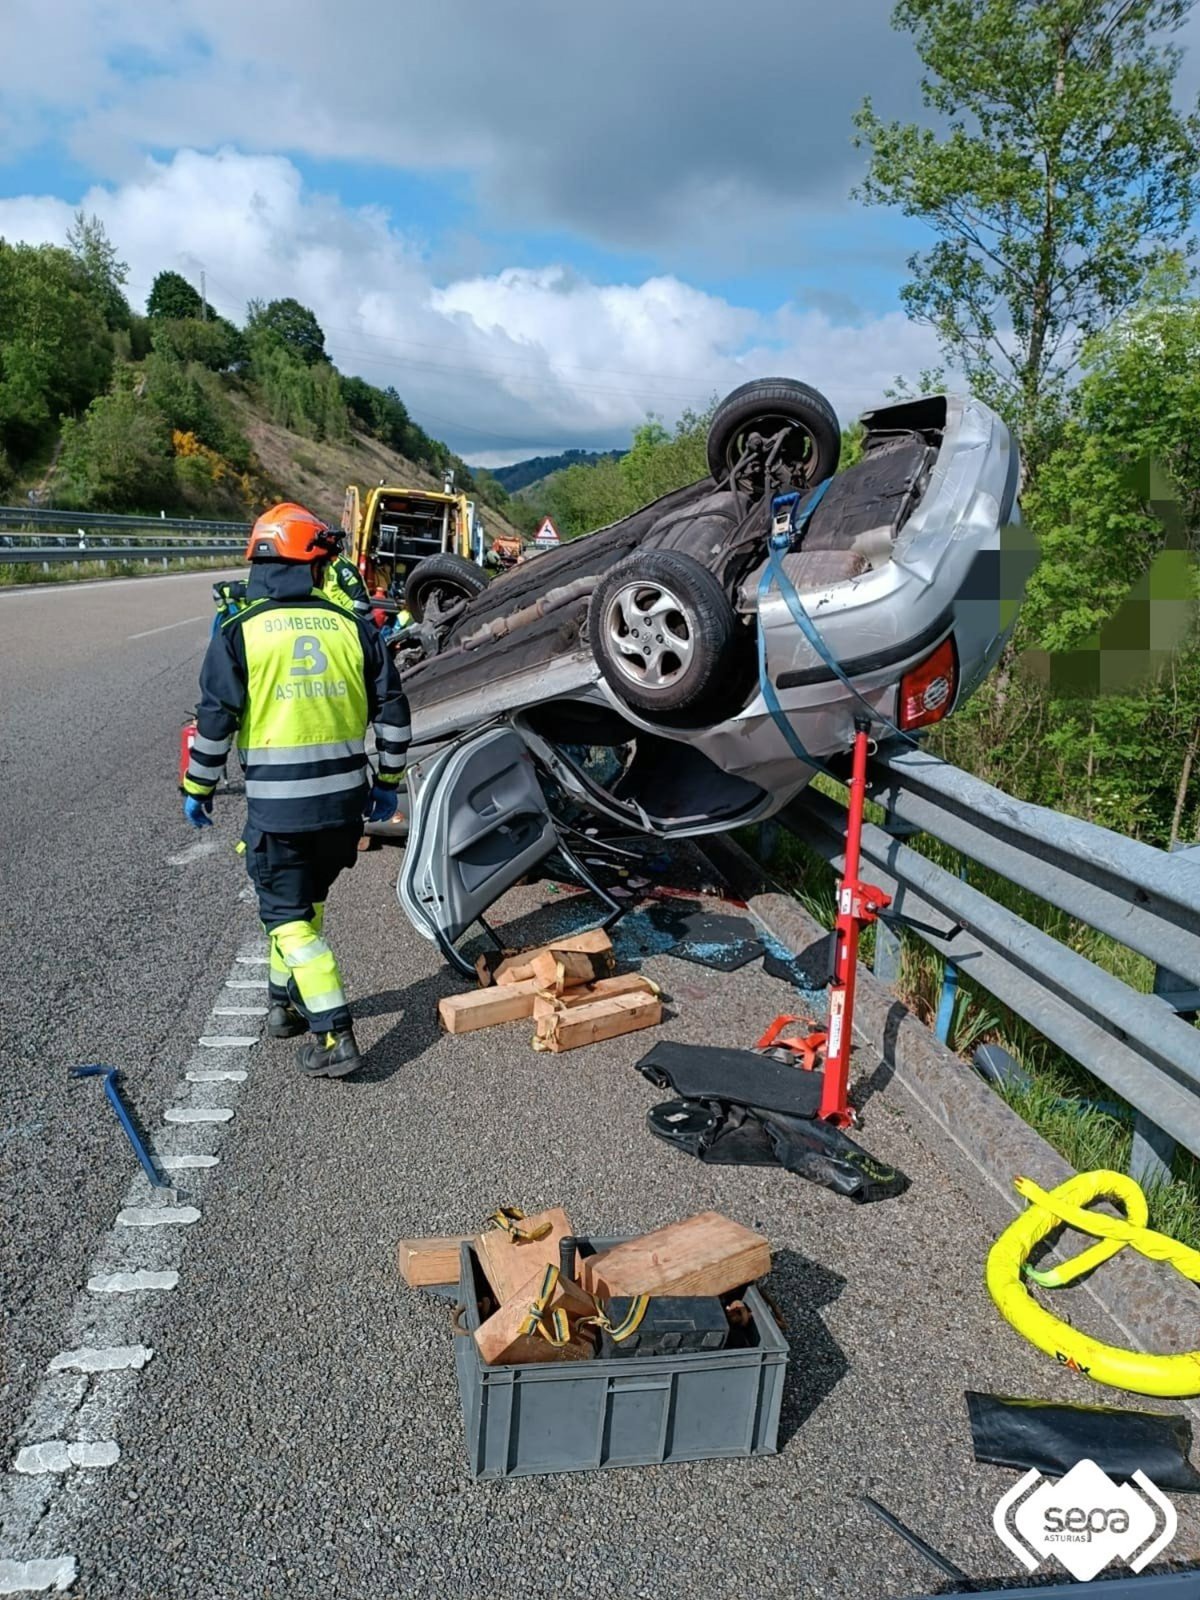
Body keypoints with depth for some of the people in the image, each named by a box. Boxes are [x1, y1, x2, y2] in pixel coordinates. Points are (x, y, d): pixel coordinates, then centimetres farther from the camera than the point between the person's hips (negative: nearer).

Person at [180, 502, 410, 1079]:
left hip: (276, 805, -4)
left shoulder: (239, 633, -5)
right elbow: (392, 711, 5)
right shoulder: (352, 628, 3)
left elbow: (214, 721, -5)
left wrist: (197, 788, 8)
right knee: (307, 900, 22)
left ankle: (334, 1036, 0)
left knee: (289, 914, 5)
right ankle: (287, 999, 36)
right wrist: (387, 782, 16)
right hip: (345, 800, 4)